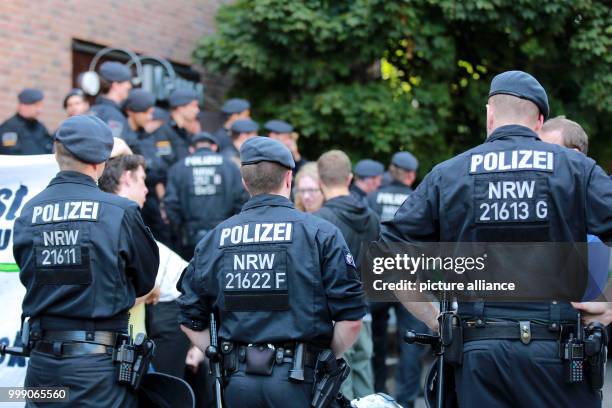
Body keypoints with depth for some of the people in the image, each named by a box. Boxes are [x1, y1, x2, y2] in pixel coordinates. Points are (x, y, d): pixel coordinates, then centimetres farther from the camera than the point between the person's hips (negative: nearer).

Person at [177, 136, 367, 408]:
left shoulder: (215, 239, 9)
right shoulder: (320, 233, -2)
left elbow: (190, 321, 11)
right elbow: (350, 319, -6)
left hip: (238, 382, 3)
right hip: (298, 382, -3)